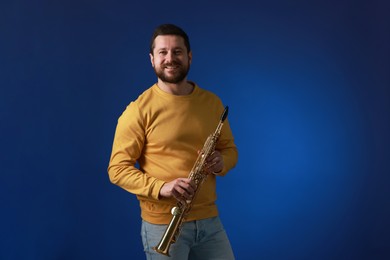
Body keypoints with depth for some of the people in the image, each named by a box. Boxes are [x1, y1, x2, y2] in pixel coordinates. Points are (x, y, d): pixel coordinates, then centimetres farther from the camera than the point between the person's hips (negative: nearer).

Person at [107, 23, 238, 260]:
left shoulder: (212, 102, 5)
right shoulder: (139, 110, -10)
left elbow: (230, 148, 14)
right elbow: (118, 169, -10)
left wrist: (222, 162, -9)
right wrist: (160, 188, -24)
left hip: (209, 220, 4)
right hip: (163, 225, -4)